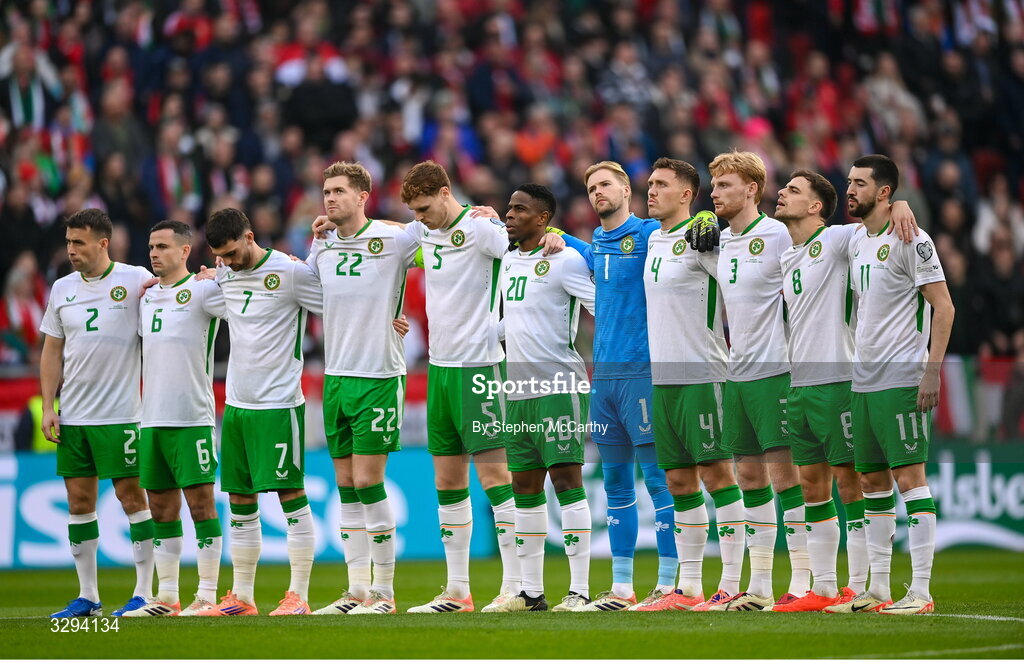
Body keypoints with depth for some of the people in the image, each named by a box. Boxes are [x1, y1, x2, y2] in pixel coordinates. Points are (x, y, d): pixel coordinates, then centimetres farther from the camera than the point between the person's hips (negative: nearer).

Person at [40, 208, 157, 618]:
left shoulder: (136, 280, -5)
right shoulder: (62, 289, 10)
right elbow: (52, 352, 14)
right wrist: (48, 408, 8)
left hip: (120, 414, -5)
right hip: (72, 415, 5)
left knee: (131, 495, -4)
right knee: (79, 500, 6)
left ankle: (144, 593, 1)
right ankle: (87, 596, 13)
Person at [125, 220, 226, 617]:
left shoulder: (202, 290, -5)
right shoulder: (146, 296, 15)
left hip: (192, 417, -7)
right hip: (152, 417, 7)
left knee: (200, 503, -5)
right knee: (162, 509, 9)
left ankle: (207, 595, -2)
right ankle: (167, 597, 14)